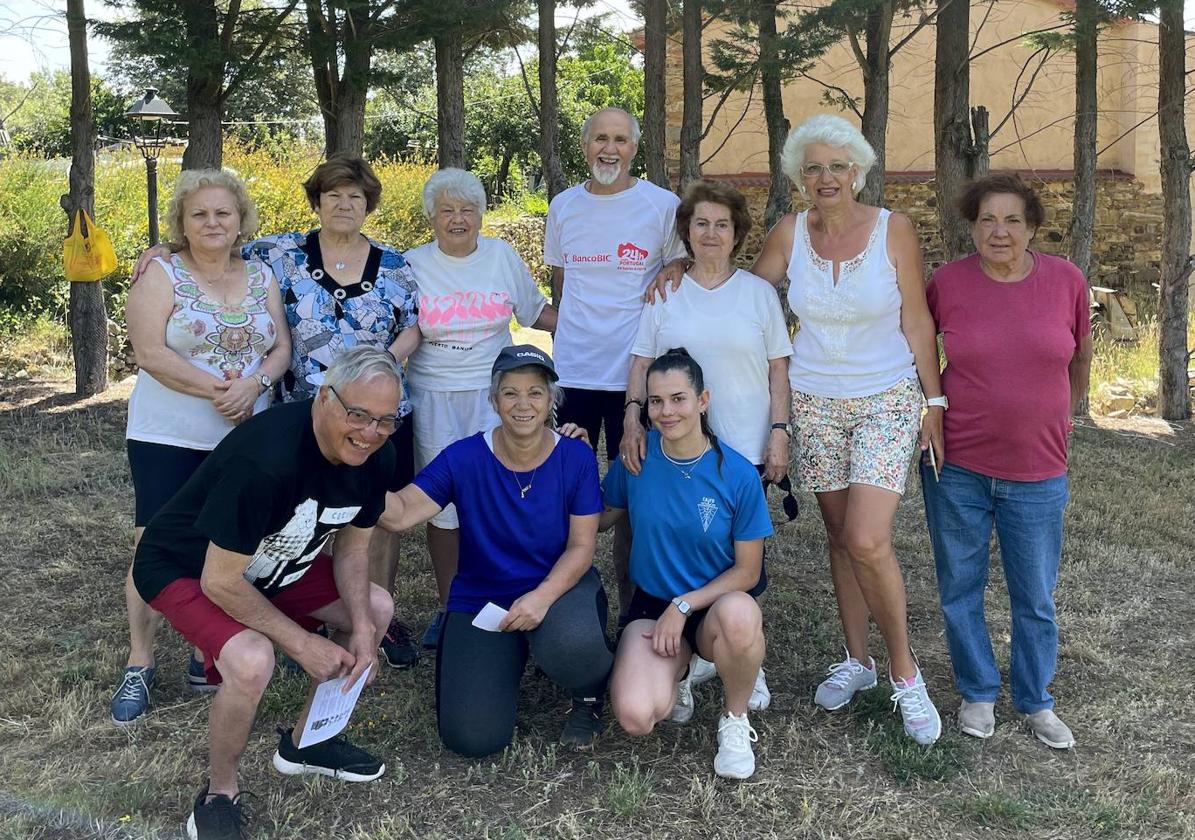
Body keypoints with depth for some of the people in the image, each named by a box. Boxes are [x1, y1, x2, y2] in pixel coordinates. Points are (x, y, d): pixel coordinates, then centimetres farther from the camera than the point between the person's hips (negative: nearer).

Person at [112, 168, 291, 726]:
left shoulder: (262, 278, 9)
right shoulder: (162, 274, -3)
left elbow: (281, 348, 6)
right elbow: (150, 353, -13)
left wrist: (253, 384, -15)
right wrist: (218, 391, -17)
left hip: (243, 438, 4)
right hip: (167, 437, -3)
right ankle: (139, 664, 9)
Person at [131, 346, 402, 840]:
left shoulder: (374, 457, -14)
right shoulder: (265, 461, -38)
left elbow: (352, 547, 1)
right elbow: (220, 581, -30)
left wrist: (362, 628, -13)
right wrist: (301, 643, -23)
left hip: (273, 561, 8)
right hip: (185, 568, -8)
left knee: (376, 609, 4)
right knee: (252, 661, -32)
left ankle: (304, 743, 20)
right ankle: (218, 795, -4)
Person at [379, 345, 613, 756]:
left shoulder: (576, 457, -8)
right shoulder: (464, 457, -10)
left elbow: (581, 547, -8)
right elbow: (399, 513, -18)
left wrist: (543, 596, -25)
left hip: (560, 586, -1)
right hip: (480, 598, 1)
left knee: (572, 643, -39)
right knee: (472, 737, -14)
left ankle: (590, 693, 2)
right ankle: (509, 658, 21)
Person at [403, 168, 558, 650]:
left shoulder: (503, 257, 5)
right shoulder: (413, 265, 2)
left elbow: (538, 311, 16)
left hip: (492, 396, 0)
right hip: (433, 399, 0)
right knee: (442, 505, 3)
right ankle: (448, 608, 18)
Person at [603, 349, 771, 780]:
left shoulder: (737, 474, -11)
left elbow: (748, 571, -6)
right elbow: (603, 516, 9)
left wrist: (683, 606, -16)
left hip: (714, 603, -1)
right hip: (651, 604, 1)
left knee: (739, 615, -40)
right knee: (636, 717, -27)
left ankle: (735, 721, -8)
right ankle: (676, 671, 13)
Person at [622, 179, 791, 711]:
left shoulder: (759, 292, 7)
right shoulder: (665, 293, 7)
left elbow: (778, 369, 7)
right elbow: (642, 362, 5)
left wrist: (779, 432, -2)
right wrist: (633, 418, -8)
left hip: (745, 448, 0)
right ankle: (700, 649, 20)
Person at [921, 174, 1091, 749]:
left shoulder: (1066, 280, -6)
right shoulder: (948, 282, -8)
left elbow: (1081, 355, 11)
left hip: (1037, 471, 1)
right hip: (957, 468, 0)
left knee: (1036, 599, 11)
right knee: (960, 589, 12)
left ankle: (1036, 702, 32)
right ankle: (978, 694, 32)